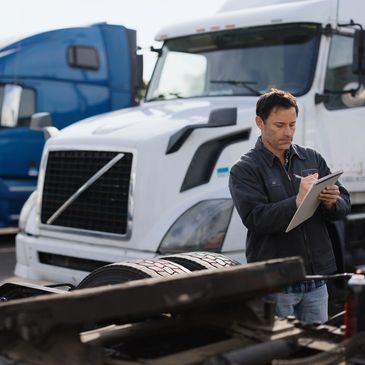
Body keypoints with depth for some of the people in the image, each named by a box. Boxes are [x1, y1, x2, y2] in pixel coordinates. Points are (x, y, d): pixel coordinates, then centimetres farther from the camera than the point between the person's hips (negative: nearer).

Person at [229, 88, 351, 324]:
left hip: (316, 279, 5)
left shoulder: (312, 159, 10)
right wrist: (297, 202, -29)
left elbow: (345, 206, 9)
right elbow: (255, 219, -18)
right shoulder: (245, 170, -5)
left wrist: (332, 203, -14)